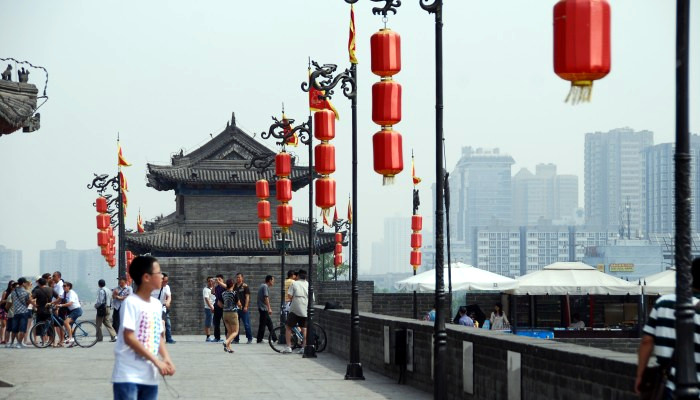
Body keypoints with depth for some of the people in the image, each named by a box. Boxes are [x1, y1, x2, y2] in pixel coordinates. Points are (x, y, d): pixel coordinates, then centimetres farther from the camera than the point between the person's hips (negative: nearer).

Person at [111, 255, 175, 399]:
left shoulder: (157, 304, 12)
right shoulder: (131, 302, -11)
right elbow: (129, 337, -17)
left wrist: (166, 358, 0)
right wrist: (156, 361, -17)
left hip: (150, 376, 8)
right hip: (128, 376, -8)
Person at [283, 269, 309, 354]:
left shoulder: (294, 283, 1)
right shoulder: (308, 285, 11)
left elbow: (290, 295, -10)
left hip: (295, 309, -3)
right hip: (305, 309, 3)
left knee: (288, 327, 6)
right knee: (304, 329, 10)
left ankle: (288, 347, -1)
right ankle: (304, 347, 3)